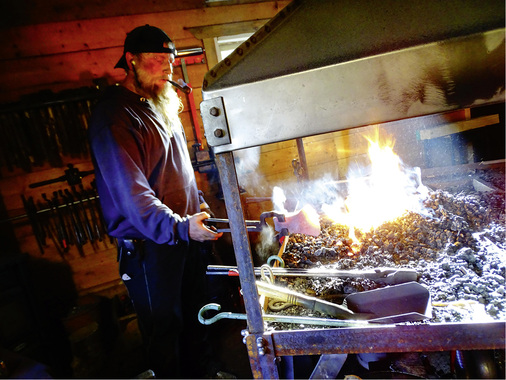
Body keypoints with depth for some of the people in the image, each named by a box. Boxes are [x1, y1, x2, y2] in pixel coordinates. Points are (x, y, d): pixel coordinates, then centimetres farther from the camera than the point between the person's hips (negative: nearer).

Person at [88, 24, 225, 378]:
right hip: (149, 246, -8)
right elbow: (131, 195, -25)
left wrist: (198, 210, 16)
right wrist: (180, 227, -32)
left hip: (186, 230, 9)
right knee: (165, 326, 10)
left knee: (194, 316, 23)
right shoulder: (113, 117, -17)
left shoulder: (161, 105, 12)